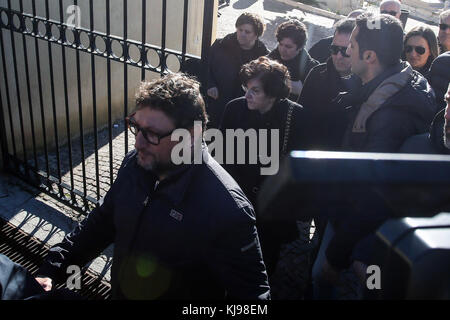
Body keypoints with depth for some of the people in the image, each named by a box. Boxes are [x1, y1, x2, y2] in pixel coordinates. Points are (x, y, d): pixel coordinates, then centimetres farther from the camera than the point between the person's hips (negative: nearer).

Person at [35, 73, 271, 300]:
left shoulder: (226, 208, -33)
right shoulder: (134, 164, -11)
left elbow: (251, 290, -25)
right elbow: (101, 222, 3)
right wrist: (51, 271, -3)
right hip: (119, 293, 6)